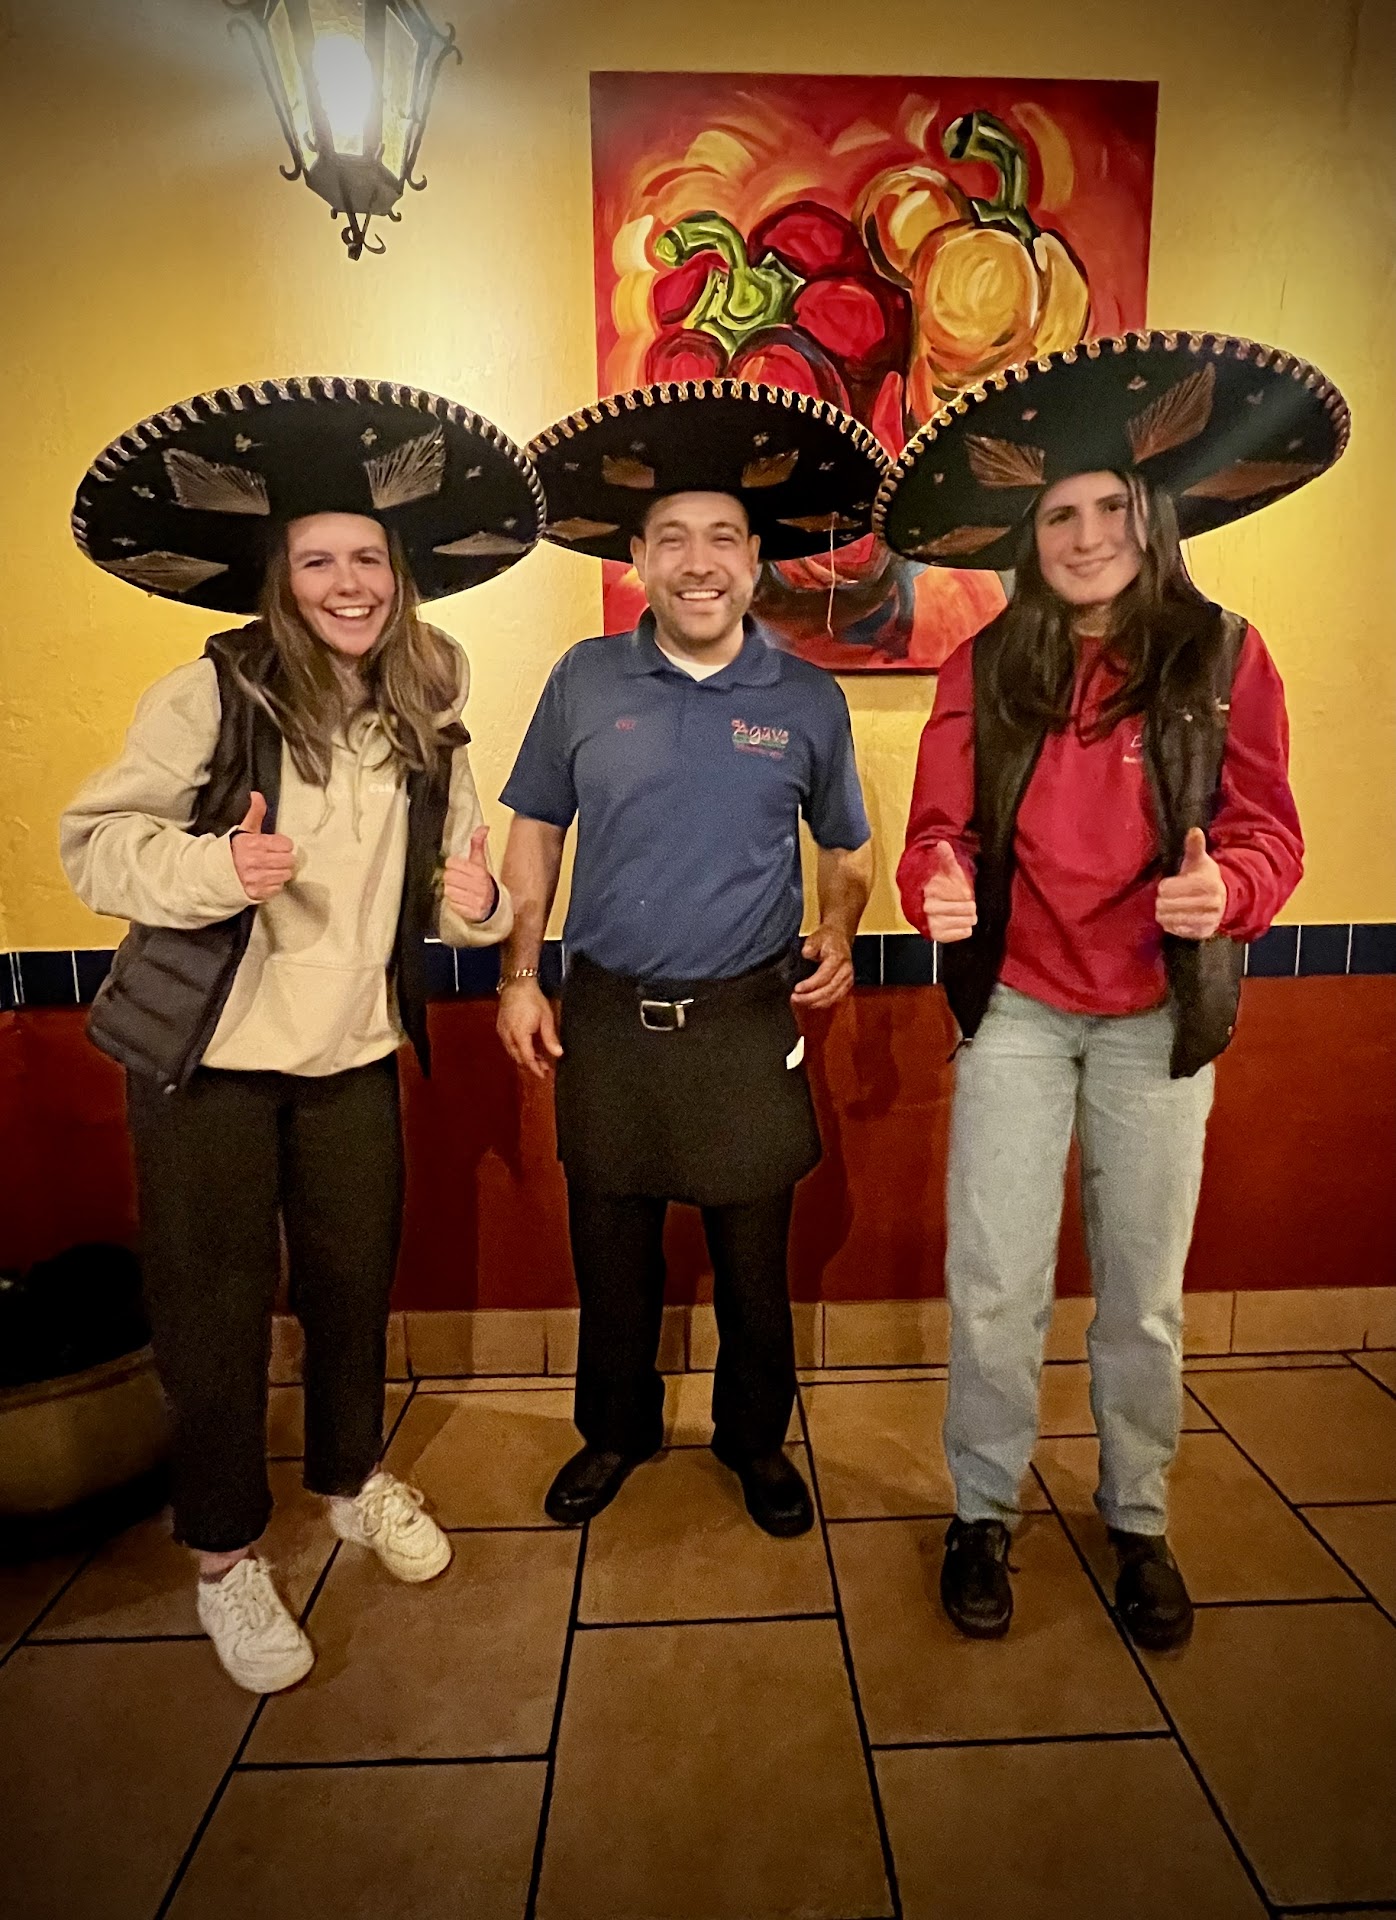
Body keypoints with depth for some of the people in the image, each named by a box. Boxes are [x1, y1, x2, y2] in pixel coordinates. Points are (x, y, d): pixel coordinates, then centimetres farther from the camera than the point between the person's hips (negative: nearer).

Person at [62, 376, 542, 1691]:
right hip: (209, 1051, -4)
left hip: (355, 1051, 4)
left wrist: (473, 902, -11)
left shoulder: (426, 721, 4)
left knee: (357, 1277, 14)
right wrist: (214, 865, -29)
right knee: (217, 1299, 6)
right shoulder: (211, 694, -11)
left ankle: (353, 1478, 41)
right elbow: (93, 840, -11)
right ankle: (225, 1555, 28)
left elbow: (445, 888, 11)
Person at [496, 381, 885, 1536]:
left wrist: (838, 932, -9)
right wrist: (519, 977, 3)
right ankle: (617, 1430, 39)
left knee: (753, 1257, 12)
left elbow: (845, 848, 11)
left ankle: (755, 1438, 37)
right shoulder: (584, 681, 1)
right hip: (604, 1016, 1)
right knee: (610, 1251, 15)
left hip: (747, 1019, -1)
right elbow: (535, 830, 8)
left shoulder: (808, 700, 0)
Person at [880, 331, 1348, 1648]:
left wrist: (1224, 885, -24)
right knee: (994, 1288, 4)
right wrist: (937, 888, -23)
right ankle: (983, 1511, 29)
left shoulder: (1221, 656, -2)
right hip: (1016, 1010, 0)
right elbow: (940, 827, -1)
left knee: (1144, 1296, 12)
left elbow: (1267, 831, -2)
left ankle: (1137, 1520, 37)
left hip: (1158, 1019, 0)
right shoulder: (983, 668, 0)